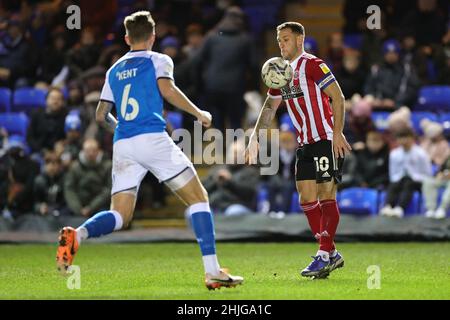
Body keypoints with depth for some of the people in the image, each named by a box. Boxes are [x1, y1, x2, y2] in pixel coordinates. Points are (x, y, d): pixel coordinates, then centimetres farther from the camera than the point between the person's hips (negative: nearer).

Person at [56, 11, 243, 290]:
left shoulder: (114, 71, 23)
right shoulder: (158, 60, 8)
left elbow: (101, 115, 24)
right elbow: (167, 89, -12)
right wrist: (199, 113, -1)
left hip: (122, 145, 5)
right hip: (153, 139, -5)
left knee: (119, 216, 4)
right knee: (199, 198, 4)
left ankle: (78, 234, -28)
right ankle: (213, 272, -7)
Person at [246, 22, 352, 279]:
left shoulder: (312, 65, -10)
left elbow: (338, 97, -14)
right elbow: (270, 107, 22)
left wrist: (337, 133, -21)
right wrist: (255, 138, 13)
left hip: (327, 140, -9)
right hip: (306, 143, 9)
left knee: (326, 196, -9)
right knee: (307, 198, 4)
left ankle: (325, 255, -9)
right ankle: (331, 253, 10)